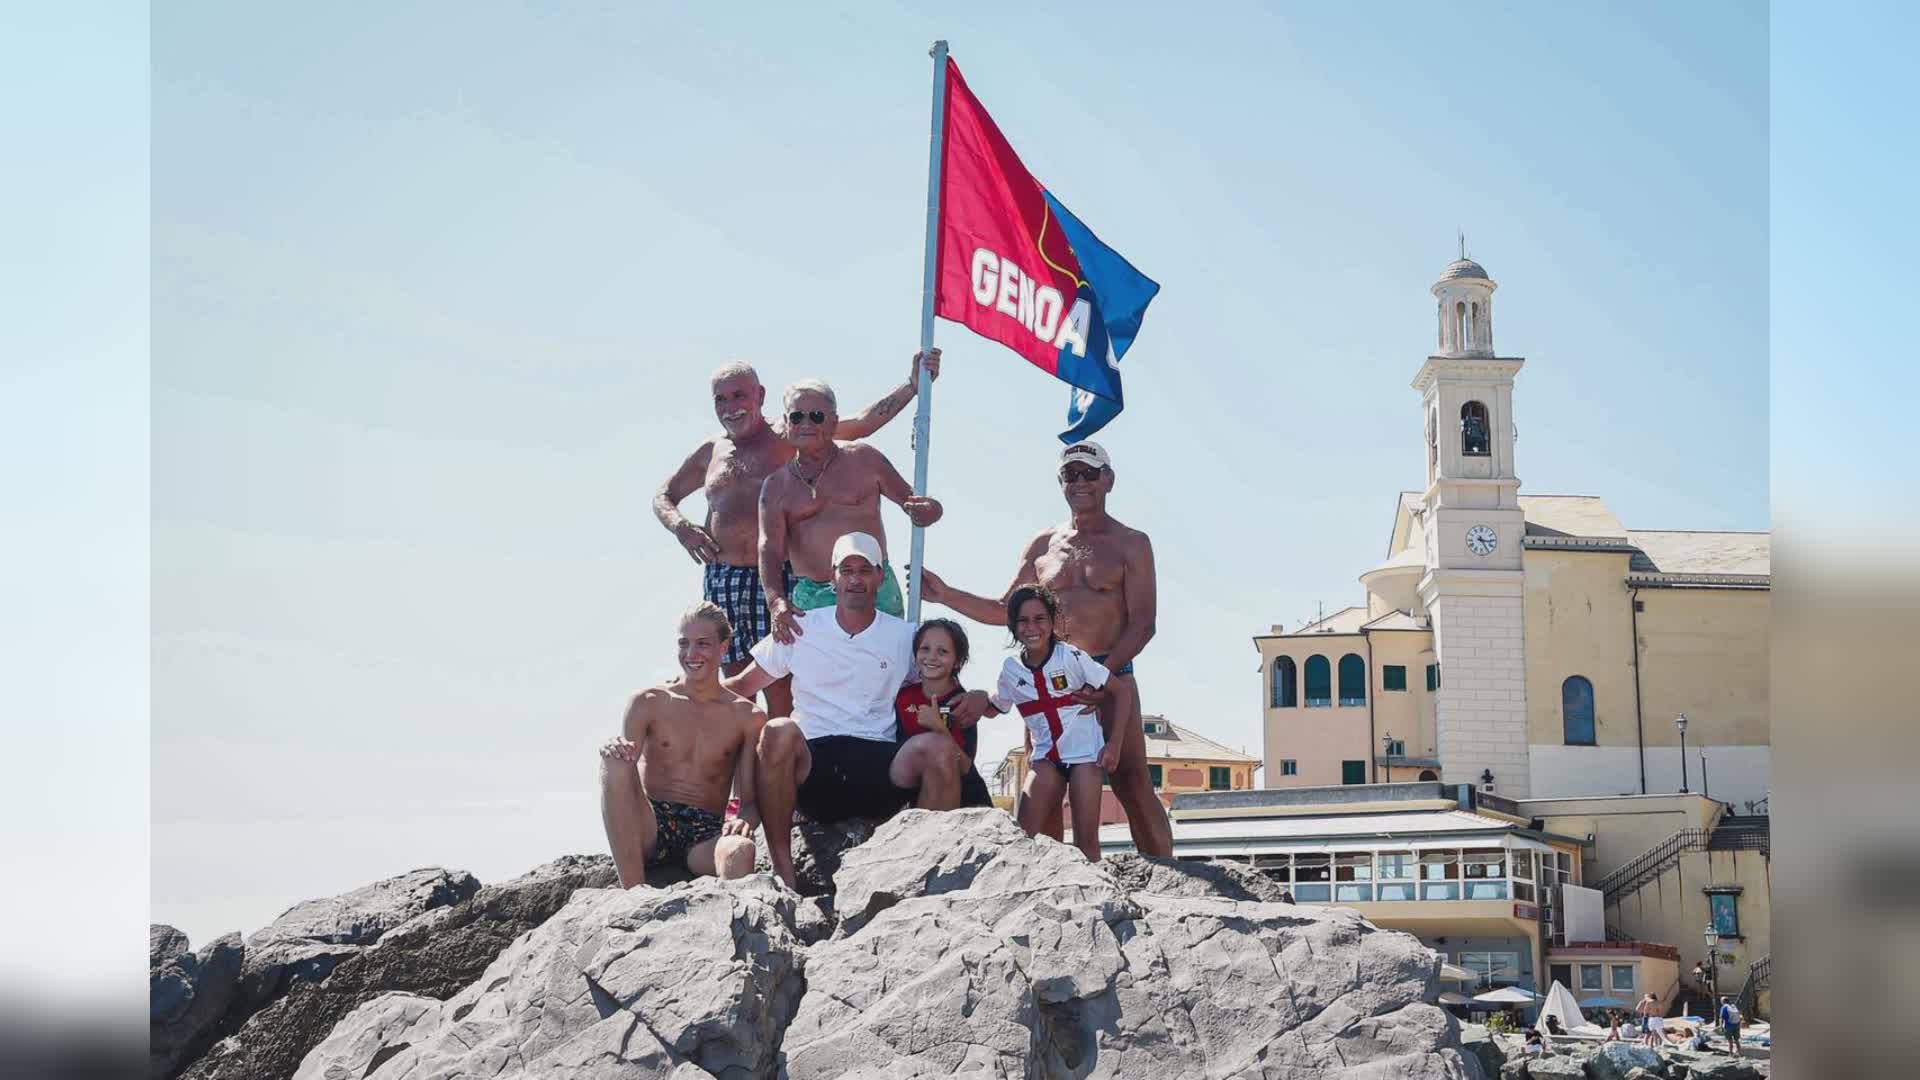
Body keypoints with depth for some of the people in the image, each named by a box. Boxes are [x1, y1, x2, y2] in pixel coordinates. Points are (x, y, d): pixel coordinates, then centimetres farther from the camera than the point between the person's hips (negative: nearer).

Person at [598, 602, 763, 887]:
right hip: (647, 829, 2)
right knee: (615, 758, -30)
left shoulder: (748, 717, 9)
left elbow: (751, 801, 6)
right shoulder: (649, 703, 9)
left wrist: (745, 821, -19)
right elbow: (621, 778, 2)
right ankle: (634, 895, -32)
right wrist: (614, 751, -23)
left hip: (705, 834, -2)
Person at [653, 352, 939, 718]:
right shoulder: (711, 451, 16)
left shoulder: (790, 438, 4)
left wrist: (912, 385, -15)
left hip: (775, 578, -4)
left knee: (779, 688, -9)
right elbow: (664, 495, 28)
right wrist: (681, 527, 6)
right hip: (720, 581, 4)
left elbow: (859, 424, -5)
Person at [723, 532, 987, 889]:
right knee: (778, 732, -34)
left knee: (939, 747, -29)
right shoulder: (801, 629, 13)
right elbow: (743, 686, 16)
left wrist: (976, 699, -1)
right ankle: (781, 869, -27)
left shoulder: (904, 637, 15)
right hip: (811, 769, -1)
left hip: (878, 768, 1)